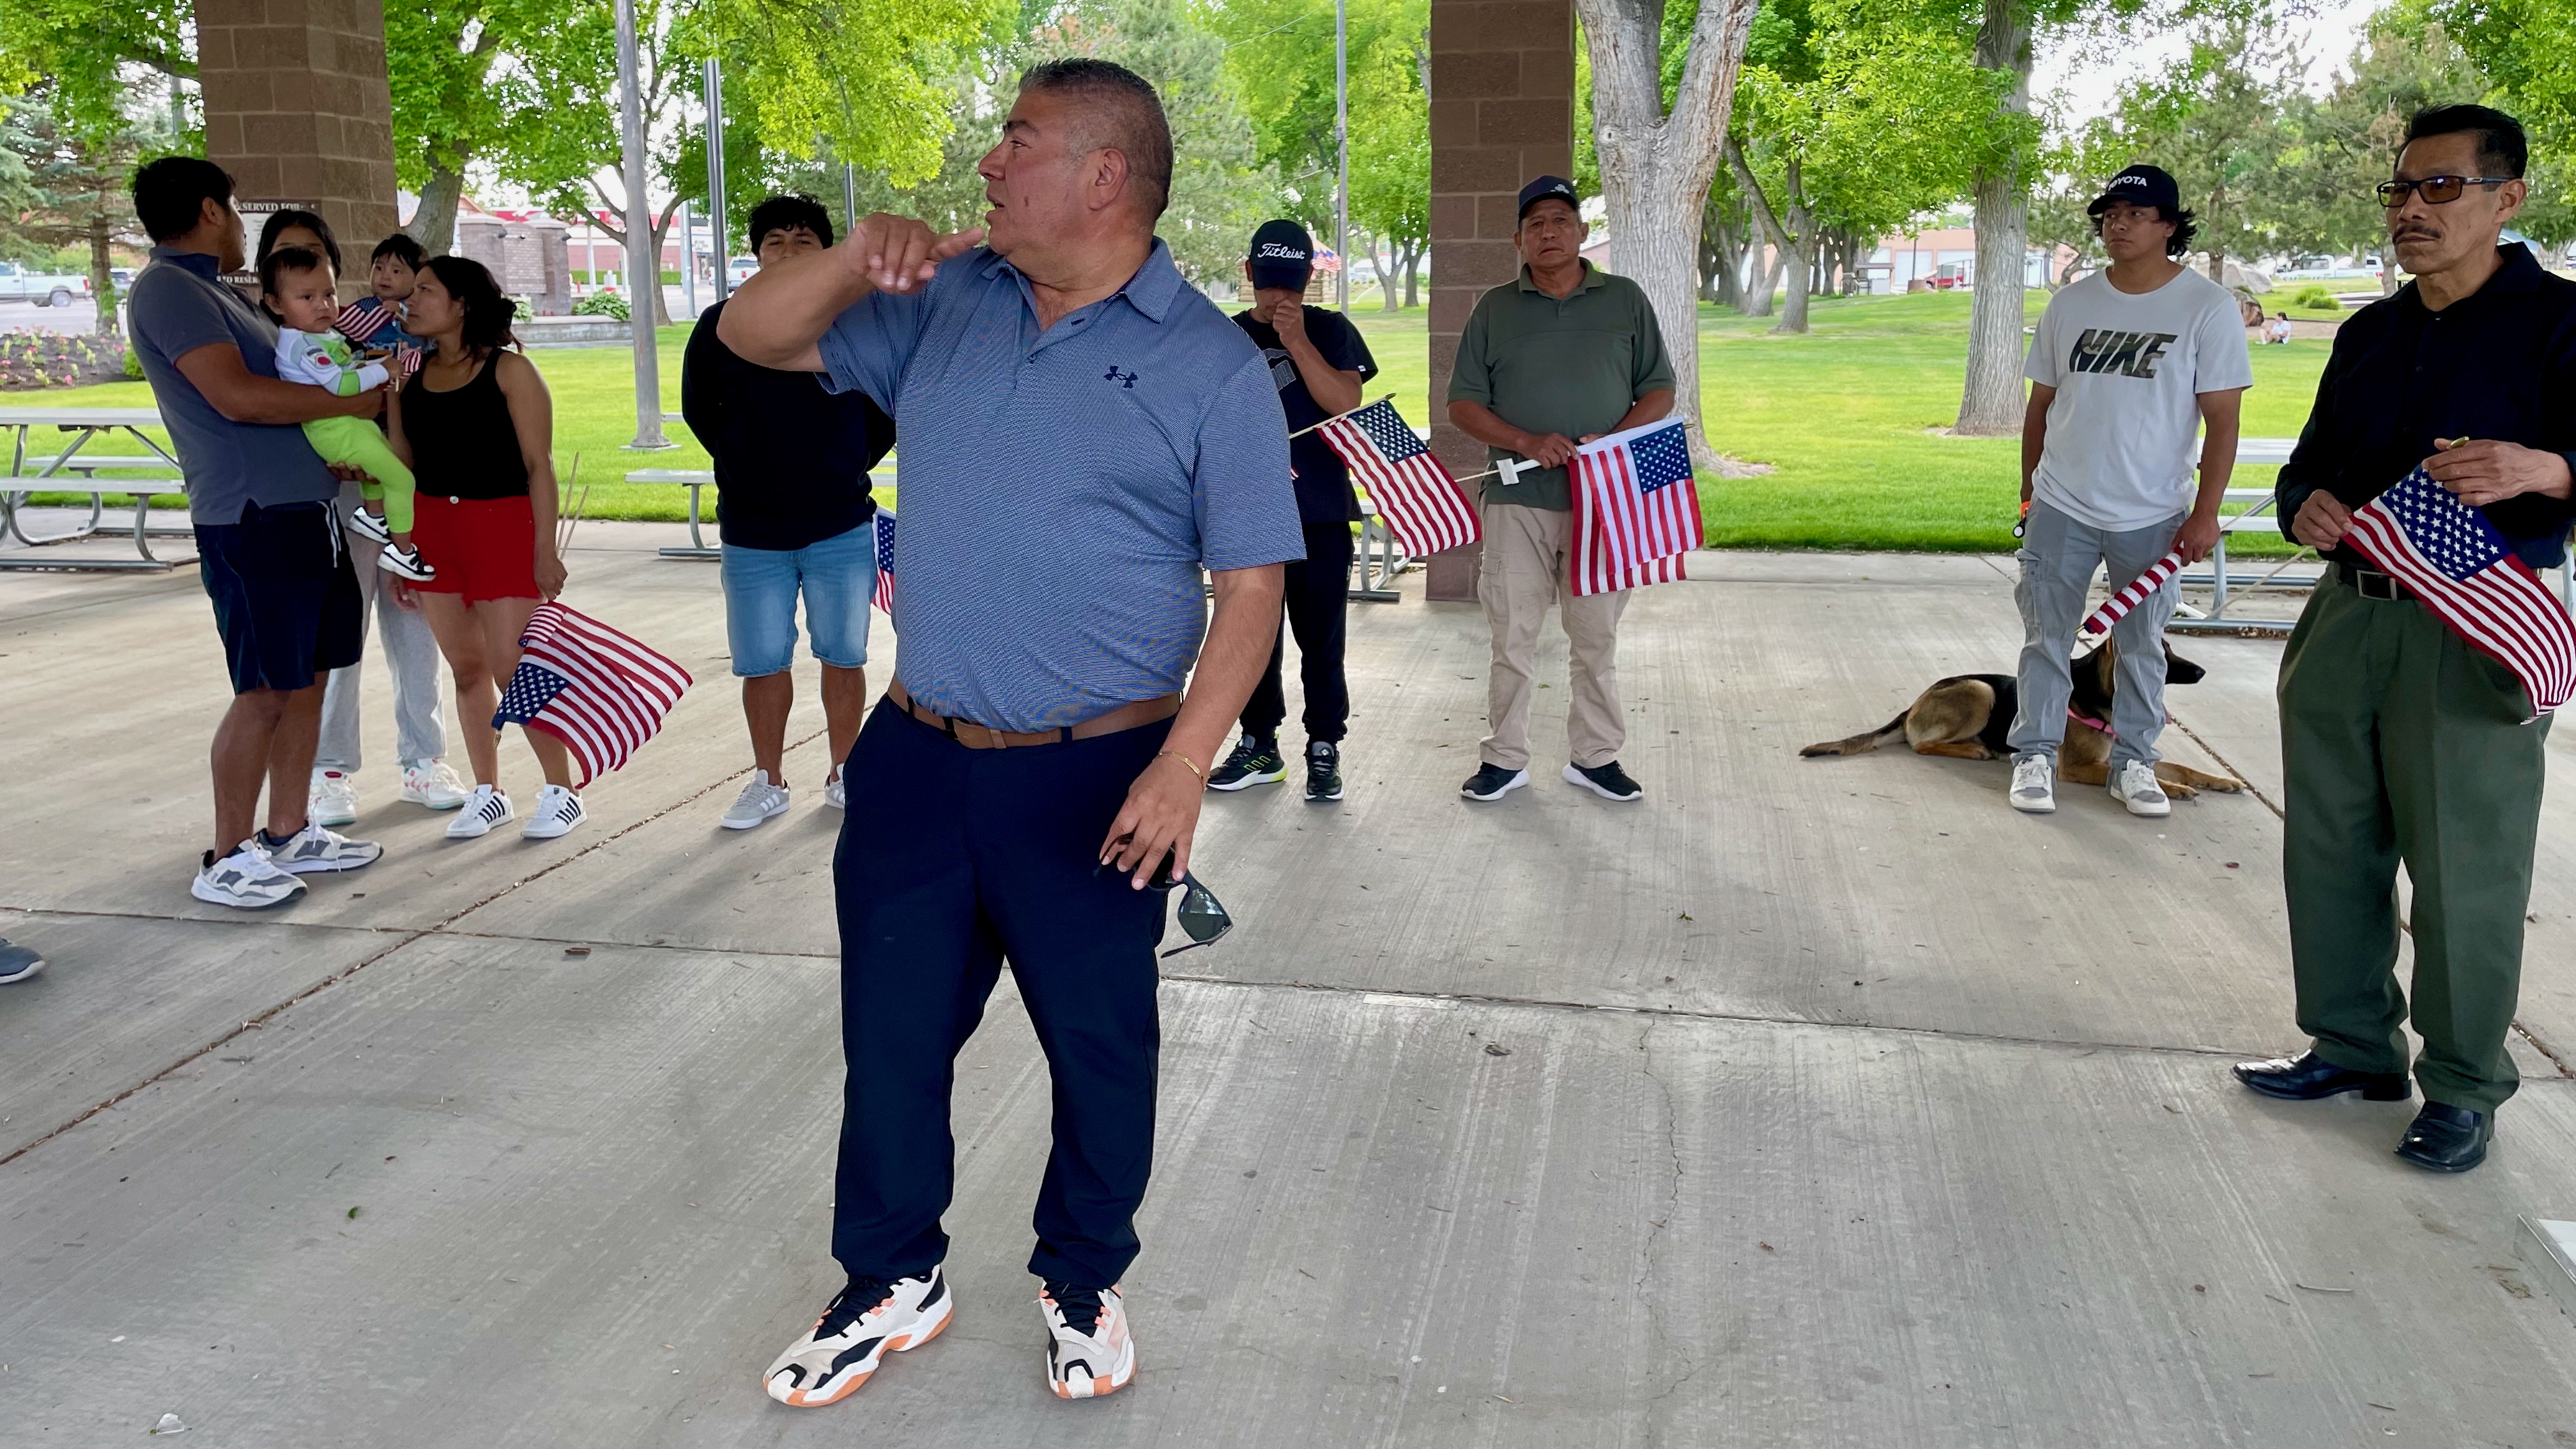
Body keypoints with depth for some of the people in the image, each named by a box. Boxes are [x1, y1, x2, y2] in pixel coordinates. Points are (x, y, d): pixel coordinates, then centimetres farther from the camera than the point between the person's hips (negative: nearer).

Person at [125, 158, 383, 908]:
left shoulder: (217, 292, 20)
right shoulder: (167, 288, -9)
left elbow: (282, 387, 29)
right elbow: (238, 397, -20)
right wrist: (351, 401, -10)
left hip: (307, 511, 9)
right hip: (252, 519, -9)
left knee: (307, 678, 12)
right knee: (264, 691, -6)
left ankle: (288, 833, 22)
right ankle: (228, 859, 4)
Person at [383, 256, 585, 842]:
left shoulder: (508, 370, -5)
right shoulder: (411, 376, 10)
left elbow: (539, 465, -8)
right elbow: (402, 464, 13)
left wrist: (544, 548, -13)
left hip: (503, 525, -5)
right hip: (433, 529, 5)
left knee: (514, 671, -6)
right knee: (466, 667, 9)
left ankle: (561, 791, 8)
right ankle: (488, 793, 19)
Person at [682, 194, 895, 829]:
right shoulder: (721, 325, 0)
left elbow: (891, 409, 10)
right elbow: (698, 410, 14)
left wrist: (849, 466, 7)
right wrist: (748, 471, 13)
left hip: (842, 529, -1)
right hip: (752, 534, 1)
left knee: (844, 657, 8)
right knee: (762, 663, 7)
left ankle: (841, 775, 23)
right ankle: (768, 782, 22)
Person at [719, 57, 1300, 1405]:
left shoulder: (1213, 367, -8)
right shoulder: (943, 304, 6)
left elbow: (1250, 588, -9)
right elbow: (752, 333, 11)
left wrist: (1184, 766, -19)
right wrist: (856, 257, -9)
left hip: (1095, 780, -4)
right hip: (917, 757, 4)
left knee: (1099, 1045, 11)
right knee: (891, 1032, 14)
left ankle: (1081, 1282, 35)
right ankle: (893, 1279, 36)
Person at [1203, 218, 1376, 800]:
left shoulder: (1331, 330, 4)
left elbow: (1347, 406, -10)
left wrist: (1296, 340, -14)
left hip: (1320, 512, -2)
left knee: (1321, 637, 0)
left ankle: (1324, 749, 10)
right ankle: (1259, 745, 20)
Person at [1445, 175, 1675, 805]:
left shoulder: (1626, 301, 9)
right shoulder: (1495, 309, 9)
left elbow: (1659, 391, 9)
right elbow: (1463, 403, 5)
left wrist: (1613, 440, -11)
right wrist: (1528, 442, -12)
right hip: (1518, 497, 0)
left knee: (1597, 635, 6)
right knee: (1512, 634, 1)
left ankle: (1594, 756, 18)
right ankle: (1504, 758, 12)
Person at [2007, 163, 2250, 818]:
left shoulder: (2207, 308, -5)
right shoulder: (2070, 303, 5)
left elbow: (2222, 421, -6)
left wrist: (2204, 514, -10)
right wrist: (2029, 494, 14)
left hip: (2153, 517, -2)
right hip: (2061, 510, 2)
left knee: (2140, 646, 9)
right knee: (2046, 637, 6)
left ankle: (2133, 762, 22)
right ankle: (2035, 754, 16)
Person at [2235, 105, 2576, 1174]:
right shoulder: (2369, 333, 15)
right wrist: (2308, 504, -2)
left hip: (2471, 634, -6)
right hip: (2348, 615, 7)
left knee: (2463, 868, -1)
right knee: (2329, 845, 12)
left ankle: (2463, 1089, 14)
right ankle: (2353, 1045, 28)